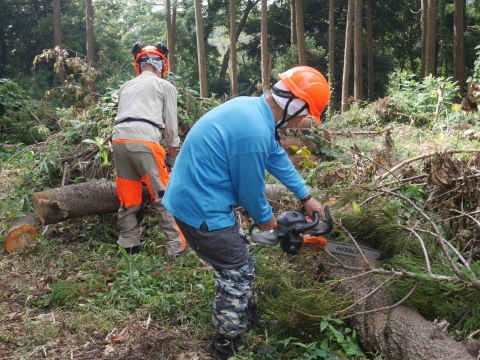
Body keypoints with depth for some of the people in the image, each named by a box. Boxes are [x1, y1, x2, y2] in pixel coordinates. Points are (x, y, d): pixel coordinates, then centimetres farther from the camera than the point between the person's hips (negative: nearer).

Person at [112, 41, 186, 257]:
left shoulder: (126, 87, 28)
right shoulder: (165, 87, 14)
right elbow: (171, 124, 13)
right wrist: (172, 154, 22)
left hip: (119, 140, 5)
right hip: (145, 142, -5)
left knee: (128, 199, 12)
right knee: (164, 197, 0)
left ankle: (130, 247, 16)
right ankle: (178, 246, 1)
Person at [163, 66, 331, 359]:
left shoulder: (252, 107, 3)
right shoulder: (255, 132, -29)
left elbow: (278, 157, 15)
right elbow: (251, 191, -15)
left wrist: (306, 196, 24)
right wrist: (266, 219, 6)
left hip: (197, 196, 10)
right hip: (201, 208, -10)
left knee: (237, 262, 24)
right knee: (237, 274, 6)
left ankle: (250, 315, 45)